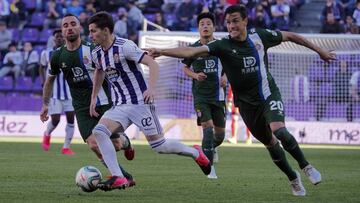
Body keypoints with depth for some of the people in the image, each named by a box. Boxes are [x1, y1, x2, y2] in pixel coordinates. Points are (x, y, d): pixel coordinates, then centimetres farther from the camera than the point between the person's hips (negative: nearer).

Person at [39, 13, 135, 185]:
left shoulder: (92, 50, -10)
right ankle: (124, 177, -1)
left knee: (115, 145, 0)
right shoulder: (57, 56, 1)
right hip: (82, 108, 2)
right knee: (94, 145, -17)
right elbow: (50, 79, 19)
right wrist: (45, 104, 19)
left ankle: (125, 142, 41)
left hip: (103, 103, -2)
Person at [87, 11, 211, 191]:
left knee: (158, 146, -2)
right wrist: (93, 98, 22)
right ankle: (118, 178, -20)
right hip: (119, 106, 7)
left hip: (140, 102, -7)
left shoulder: (124, 46, -17)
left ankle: (195, 153, 25)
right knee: (98, 131, -17)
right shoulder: (96, 54, 5)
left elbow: (153, 64, -20)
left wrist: (151, 88, -33)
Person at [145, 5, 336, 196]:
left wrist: (319, 50, 14)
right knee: (270, 143, 9)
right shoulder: (223, 45, -14)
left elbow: (290, 36, 7)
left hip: (269, 94, -1)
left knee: (278, 130, -25)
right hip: (247, 103, 1)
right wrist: (161, 51, -40)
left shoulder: (260, 36, -8)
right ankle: (293, 179, 30)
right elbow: (192, 51, -26)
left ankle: (306, 166, -4)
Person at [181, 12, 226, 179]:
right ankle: (209, 166, -10)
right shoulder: (193, 48, -2)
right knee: (208, 127, -18)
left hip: (218, 95, 2)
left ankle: (211, 147, 44)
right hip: (200, 95, -2)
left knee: (220, 134, 8)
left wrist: (225, 76, -8)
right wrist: (195, 75, -9)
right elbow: (185, 68, 11)